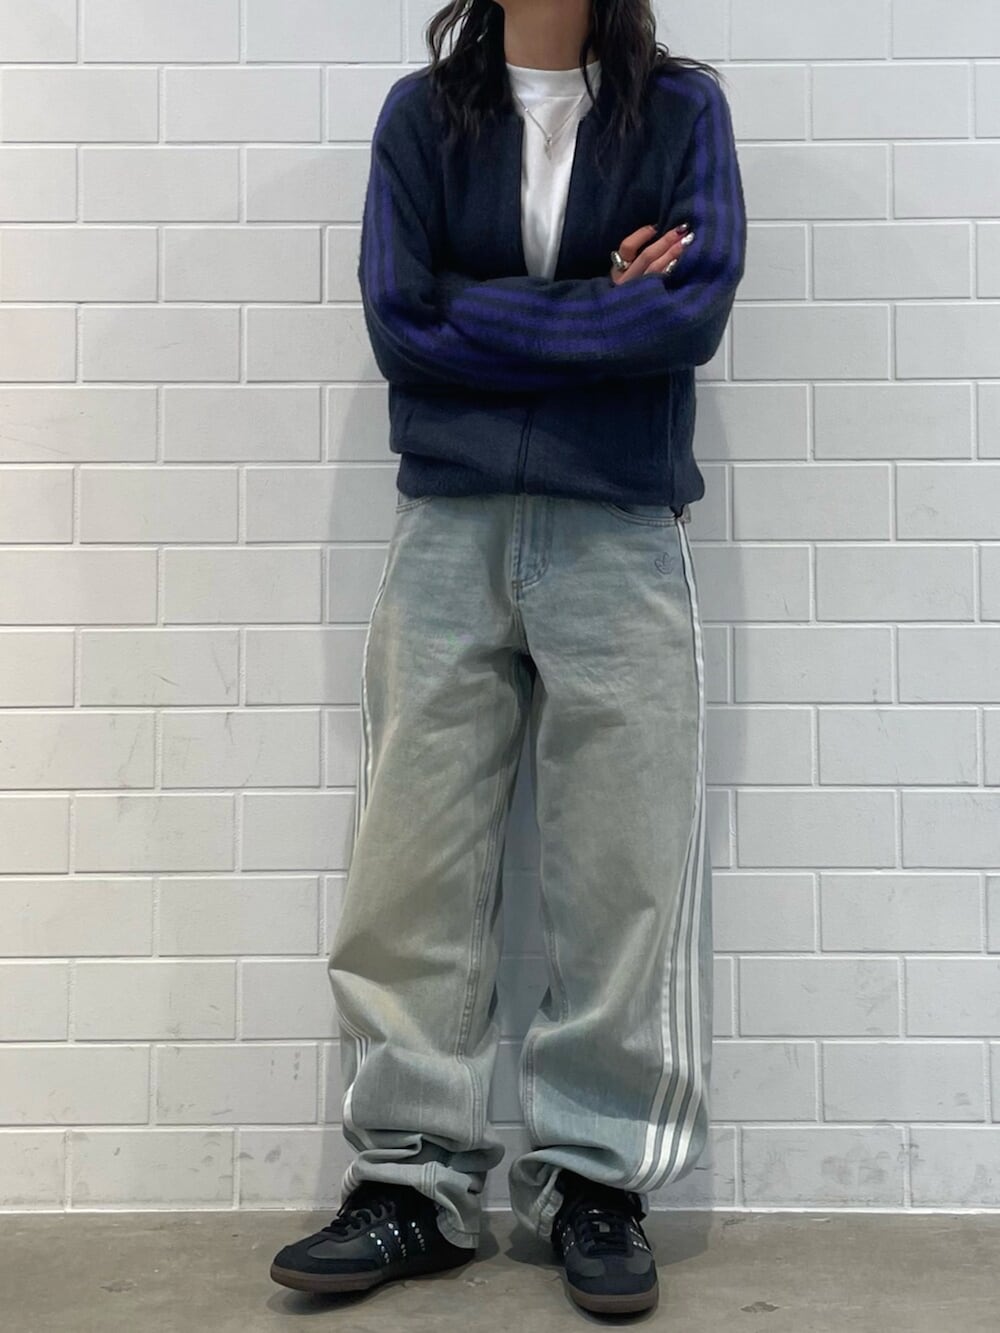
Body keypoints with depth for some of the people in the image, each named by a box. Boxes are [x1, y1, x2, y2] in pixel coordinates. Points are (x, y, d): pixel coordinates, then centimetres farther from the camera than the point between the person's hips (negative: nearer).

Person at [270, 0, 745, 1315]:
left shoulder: (681, 106, 11)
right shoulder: (423, 111, 13)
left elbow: (697, 310, -5)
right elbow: (397, 319, 0)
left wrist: (491, 321, -4)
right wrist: (600, 309, -2)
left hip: (621, 538, 0)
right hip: (450, 530, 1)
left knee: (624, 872, -1)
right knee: (413, 869, -1)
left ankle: (597, 1179, 13)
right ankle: (414, 1180, 12)